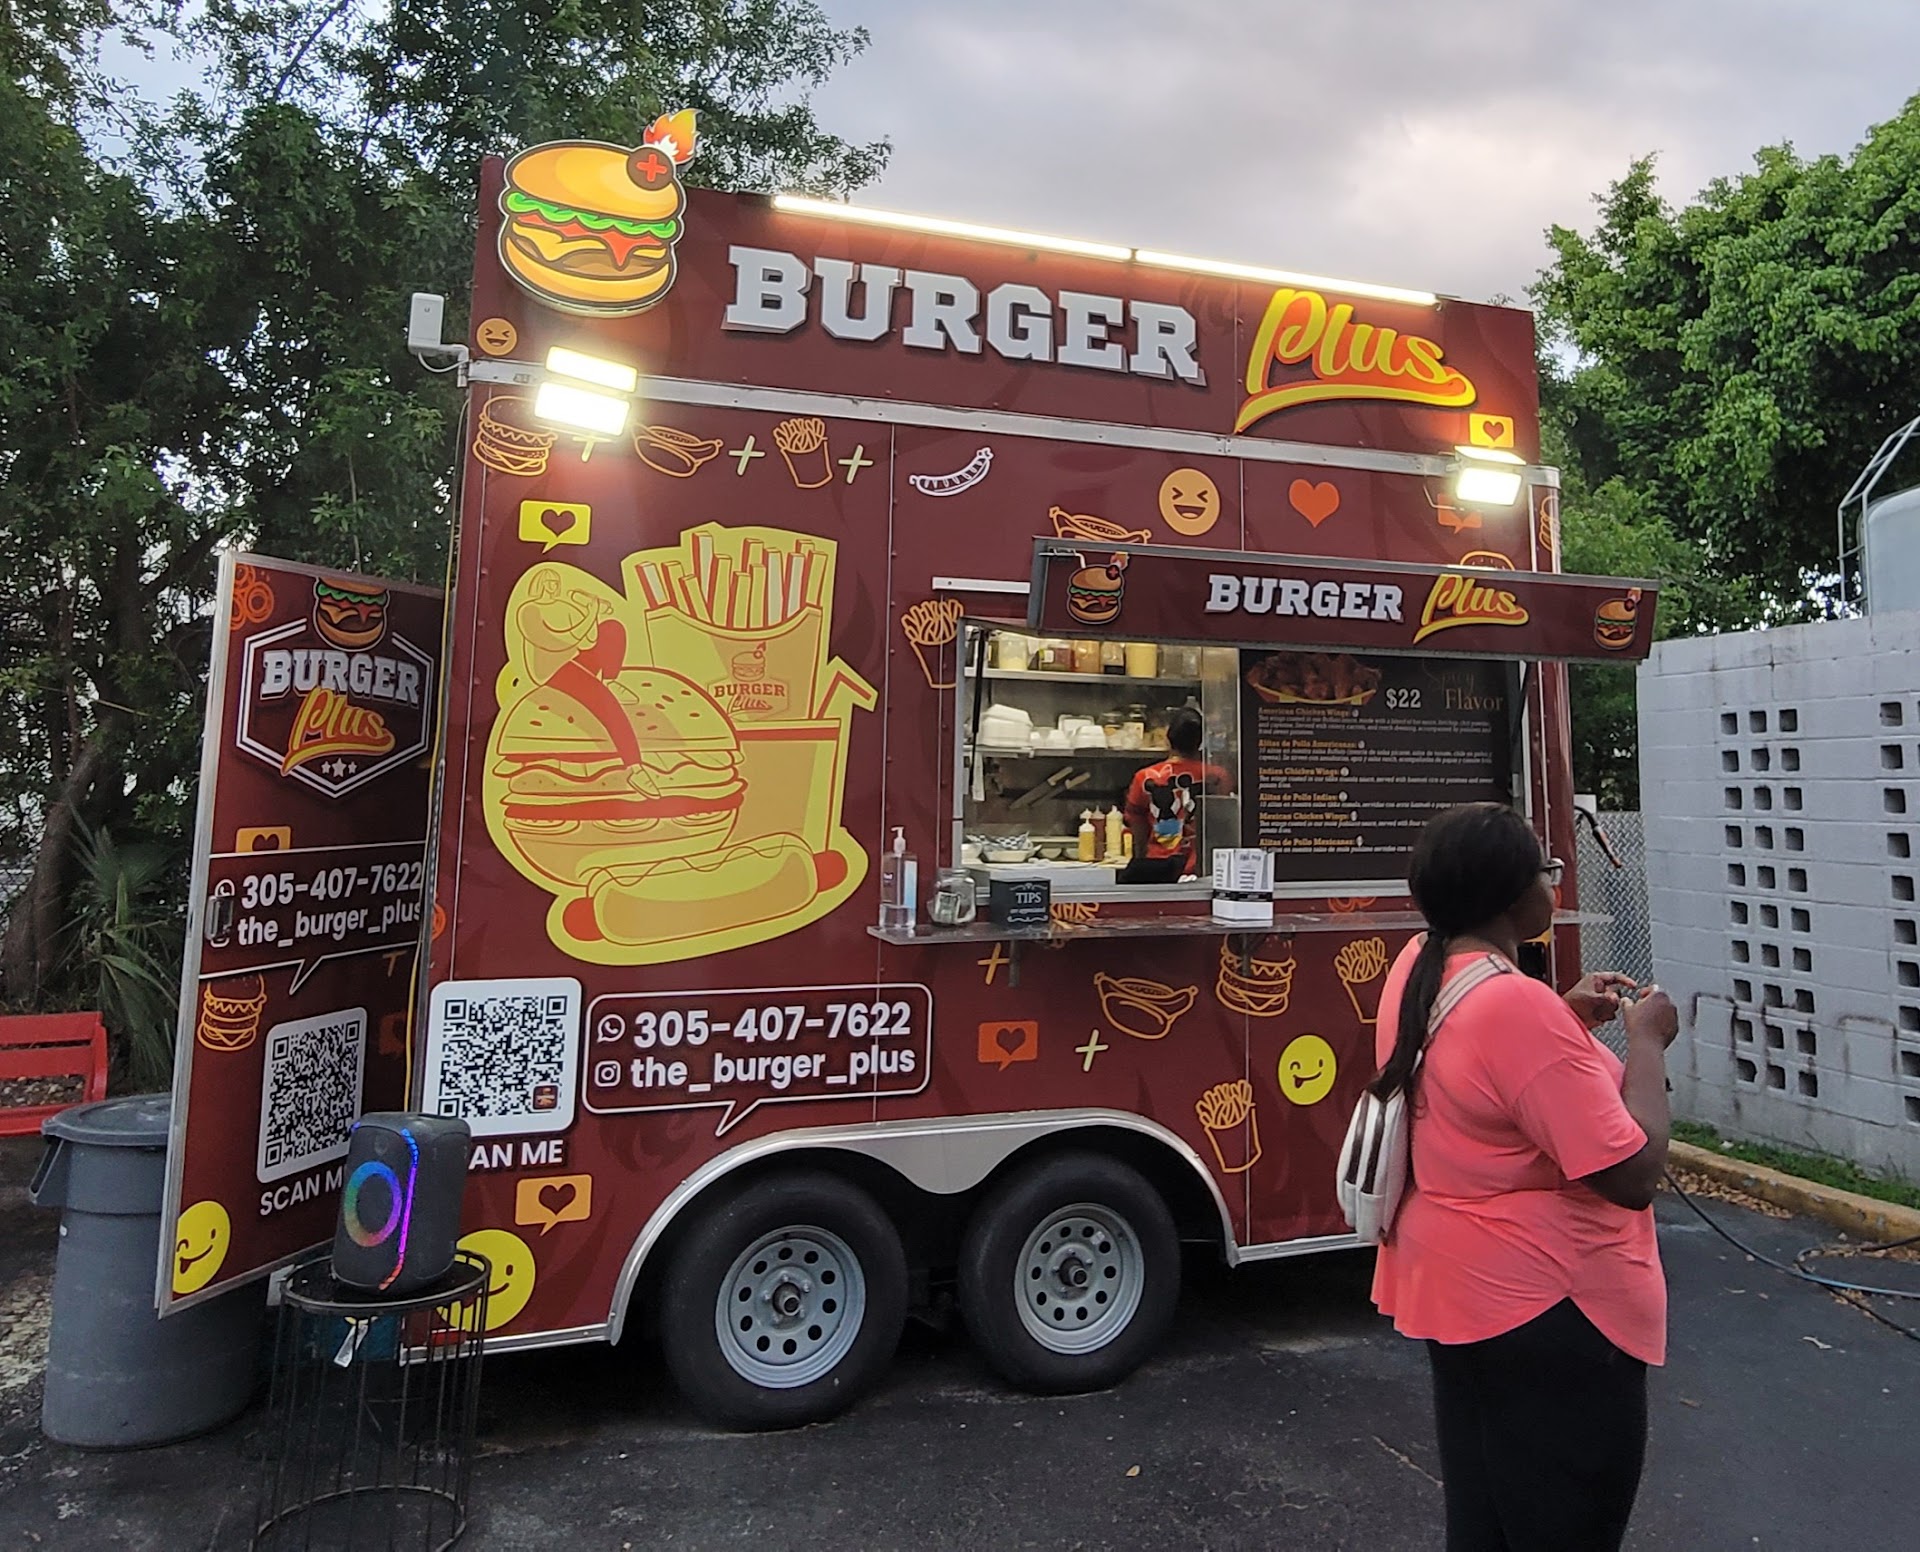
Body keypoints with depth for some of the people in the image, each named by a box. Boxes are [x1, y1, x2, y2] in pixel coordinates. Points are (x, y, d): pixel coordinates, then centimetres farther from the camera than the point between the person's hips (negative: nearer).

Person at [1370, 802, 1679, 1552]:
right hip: (1546, 1308, -8)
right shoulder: (1520, 1005, -29)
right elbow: (1633, 1172, -25)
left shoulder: (1416, 969, -1)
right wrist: (1646, 1042, -13)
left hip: (1456, 1286, 8)